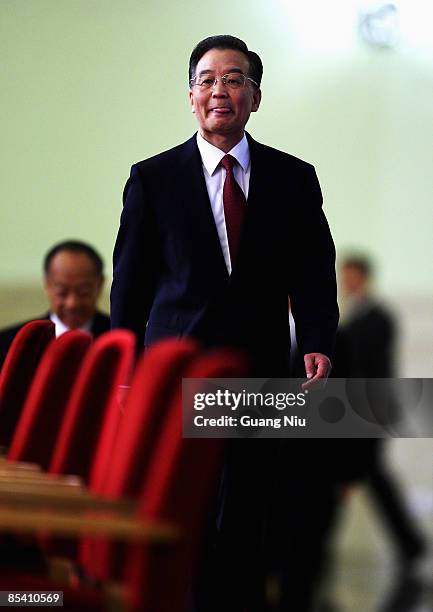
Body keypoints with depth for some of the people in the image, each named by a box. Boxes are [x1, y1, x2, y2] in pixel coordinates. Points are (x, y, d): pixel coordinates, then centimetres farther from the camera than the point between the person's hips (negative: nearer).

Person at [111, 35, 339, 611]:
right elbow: (131, 280, 4)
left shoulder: (294, 178, 7)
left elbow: (313, 272, 4)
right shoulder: (153, 179, 3)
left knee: (245, 517, 6)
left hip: (261, 373, 2)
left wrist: (318, 343, -12)